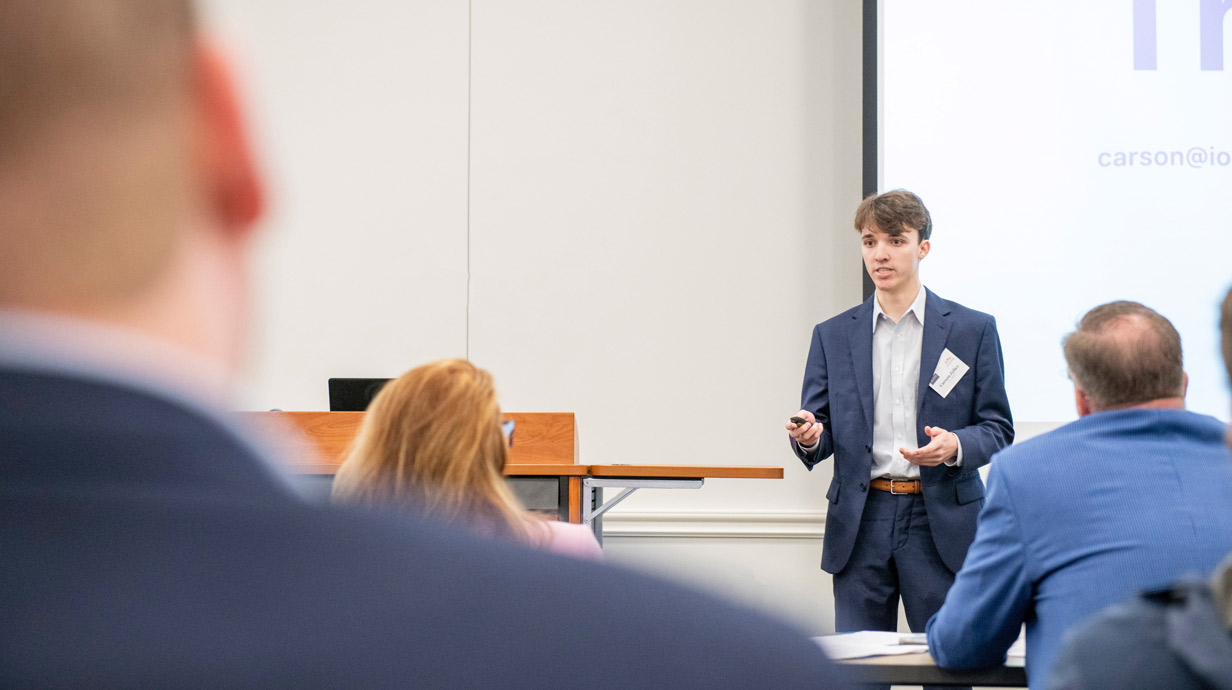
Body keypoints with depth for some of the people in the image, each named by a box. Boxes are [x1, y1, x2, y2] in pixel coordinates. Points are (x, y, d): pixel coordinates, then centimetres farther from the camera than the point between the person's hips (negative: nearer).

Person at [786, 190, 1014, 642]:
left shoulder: (973, 330, 4)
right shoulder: (833, 336, 11)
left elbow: (998, 430, 4)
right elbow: (818, 430, 10)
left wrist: (955, 446, -17)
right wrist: (809, 437, -14)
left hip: (941, 523, -2)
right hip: (861, 524, 2)